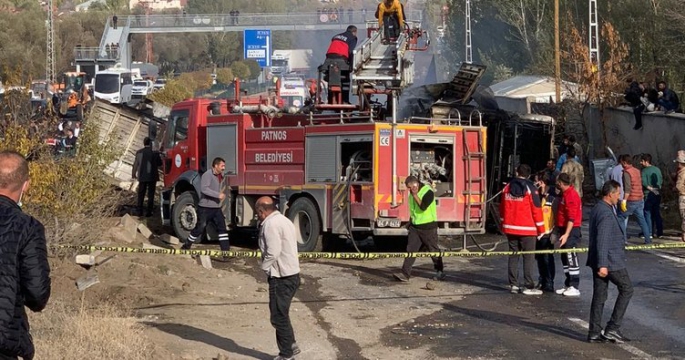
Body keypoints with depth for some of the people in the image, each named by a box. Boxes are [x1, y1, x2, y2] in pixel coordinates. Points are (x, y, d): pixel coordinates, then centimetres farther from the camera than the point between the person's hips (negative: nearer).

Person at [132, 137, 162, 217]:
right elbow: (160, 163, -2)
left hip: (142, 177, 2)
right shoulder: (154, 153, -10)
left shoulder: (139, 152, -3)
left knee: (141, 195, 12)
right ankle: (149, 212, 1)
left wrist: (134, 174, 19)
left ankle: (140, 212, 11)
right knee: (150, 195, 4)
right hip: (152, 177, -2)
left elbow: (136, 164, 5)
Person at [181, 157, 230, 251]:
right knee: (199, 228, 1)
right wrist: (218, 195, -32)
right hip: (205, 208, -7)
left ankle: (225, 249, -1)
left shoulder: (220, 176, 11)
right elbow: (204, 189, -30)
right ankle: (186, 246, 18)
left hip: (216, 207, 7)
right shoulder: (207, 175, -16)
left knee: (222, 227, -1)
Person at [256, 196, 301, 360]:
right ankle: (291, 346, 23)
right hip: (291, 274, 10)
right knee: (282, 314, 19)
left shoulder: (270, 225, -17)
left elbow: (273, 253, -22)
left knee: (279, 317, -1)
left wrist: (264, 267, -6)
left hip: (281, 277, -10)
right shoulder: (284, 220, 16)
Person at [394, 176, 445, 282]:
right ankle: (405, 274, -10)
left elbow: (423, 206, -26)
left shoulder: (428, 192, -14)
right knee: (411, 250, -4)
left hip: (428, 227, -6)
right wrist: (411, 222, 20)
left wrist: (415, 195, -24)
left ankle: (440, 272, 22)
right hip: (415, 227, 6)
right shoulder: (412, 194, 10)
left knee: (433, 250, 6)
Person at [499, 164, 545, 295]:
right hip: (527, 229, -5)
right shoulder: (530, 189, -7)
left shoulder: (507, 188, 8)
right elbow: (536, 210, -7)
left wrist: (504, 224, 24)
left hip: (510, 228, 5)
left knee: (513, 256, 10)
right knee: (529, 257, -2)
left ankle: (513, 284, 10)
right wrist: (541, 229, 0)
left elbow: (502, 209, 14)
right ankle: (528, 286, -5)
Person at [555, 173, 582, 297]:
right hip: (565, 229, 10)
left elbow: (572, 218, -23)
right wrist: (560, 231, 22)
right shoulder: (566, 194, 14)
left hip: (571, 230, -10)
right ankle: (568, 285, 20)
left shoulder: (571, 195, -17)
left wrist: (566, 234, -27)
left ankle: (574, 287, -5)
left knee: (571, 258, -8)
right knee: (565, 258, 13)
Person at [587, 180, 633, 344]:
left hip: (600, 262, 10)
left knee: (599, 295, 11)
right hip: (610, 261, -10)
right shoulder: (606, 213, -20)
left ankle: (594, 333, 12)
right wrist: (602, 264, -25)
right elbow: (602, 240, -24)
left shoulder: (597, 209, 13)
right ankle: (612, 328, 1)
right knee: (626, 289, 3)